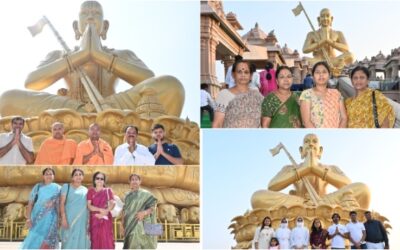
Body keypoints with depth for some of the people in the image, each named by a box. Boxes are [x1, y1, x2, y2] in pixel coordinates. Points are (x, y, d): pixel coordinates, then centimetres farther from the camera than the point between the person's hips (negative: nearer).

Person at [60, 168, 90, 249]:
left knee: (81, 242, 0)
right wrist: (63, 218, -14)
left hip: (82, 221, 3)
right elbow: (62, 203, -3)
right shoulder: (66, 187, 6)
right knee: (69, 242, -6)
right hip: (69, 219, -3)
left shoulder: (85, 190, 15)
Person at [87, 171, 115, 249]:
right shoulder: (91, 191, 8)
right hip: (94, 219, 0)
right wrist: (100, 209, -15)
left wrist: (105, 212, -20)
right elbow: (89, 206, -1)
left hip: (105, 219, 0)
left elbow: (112, 203, -3)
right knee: (95, 241, -2)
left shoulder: (108, 190, 9)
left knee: (106, 240, -7)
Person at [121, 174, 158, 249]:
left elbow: (153, 207, -3)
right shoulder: (127, 196, 15)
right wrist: (122, 224, 5)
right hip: (130, 226, 4)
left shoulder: (145, 194, 1)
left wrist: (144, 212, -21)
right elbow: (124, 211, 16)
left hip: (142, 225, -4)